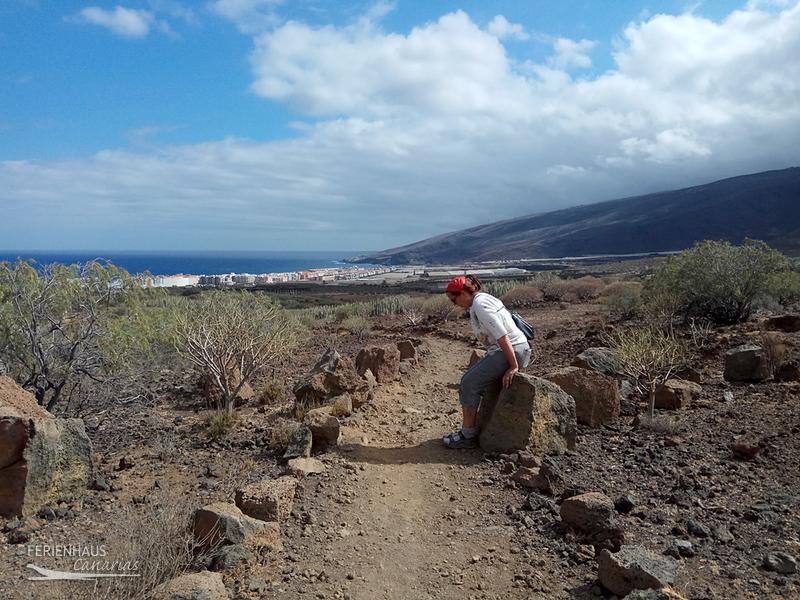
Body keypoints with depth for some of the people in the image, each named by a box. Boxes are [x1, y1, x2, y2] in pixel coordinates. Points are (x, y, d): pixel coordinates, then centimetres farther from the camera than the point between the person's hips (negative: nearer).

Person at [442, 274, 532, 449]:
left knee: (469, 384, -10)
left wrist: (513, 366, -20)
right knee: (468, 380, 10)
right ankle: (469, 429, 15)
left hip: (512, 351, -10)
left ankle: (468, 436, 0)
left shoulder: (480, 305, -18)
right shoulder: (482, 298, 14)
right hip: (500, 350, 10)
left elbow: (502, 337, -23)